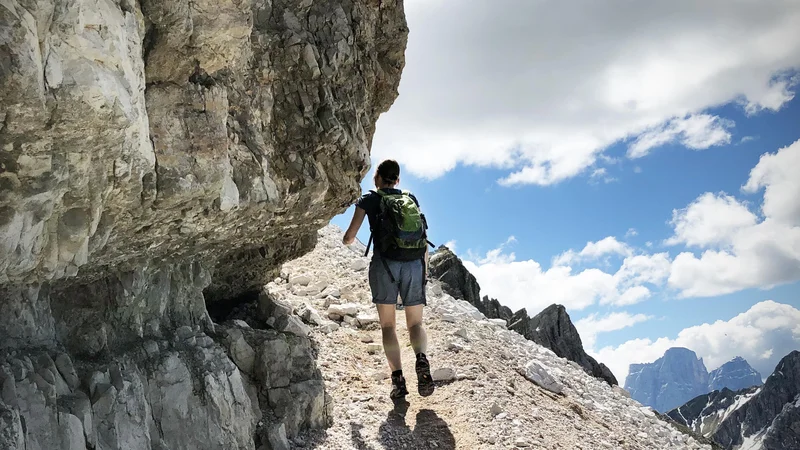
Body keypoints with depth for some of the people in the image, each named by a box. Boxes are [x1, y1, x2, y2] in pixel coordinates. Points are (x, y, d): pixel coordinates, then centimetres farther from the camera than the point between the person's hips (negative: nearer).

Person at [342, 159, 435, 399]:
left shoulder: (369, 199, 10)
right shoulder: (412, 198, 19)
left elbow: (349, 237, 7)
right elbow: (424, 237, 14)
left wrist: (347, 240, 31)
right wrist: (425, 269, 20)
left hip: (385, 263, -2)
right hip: (415, 264, 2)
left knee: (387, 325, 6)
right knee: (415, 323, 9)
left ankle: (398, 379, -9)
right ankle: (421, 358, -22)